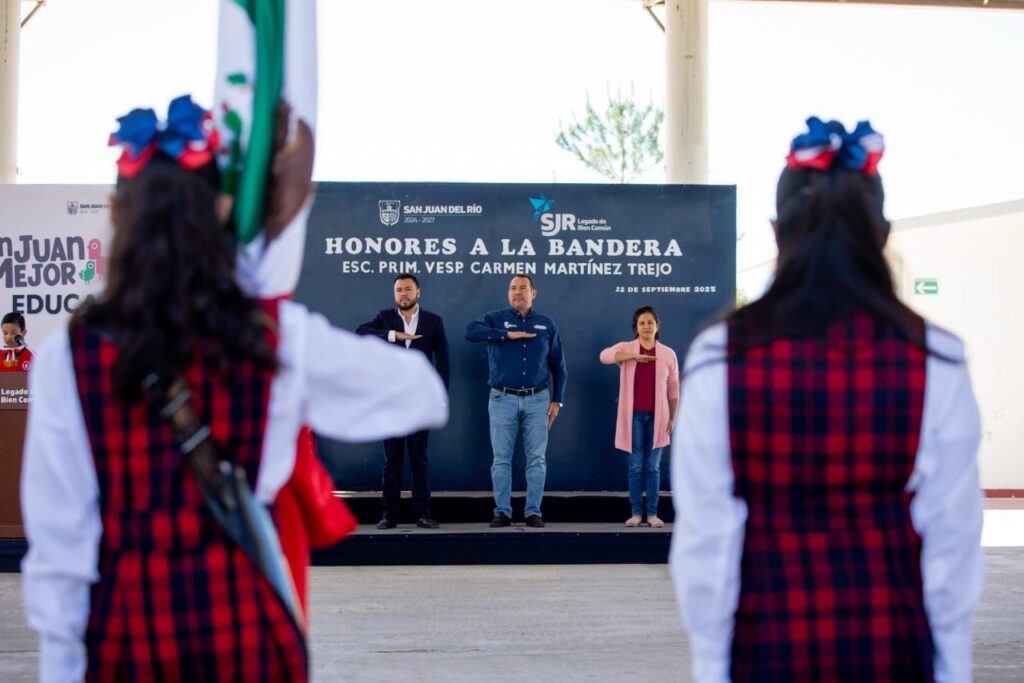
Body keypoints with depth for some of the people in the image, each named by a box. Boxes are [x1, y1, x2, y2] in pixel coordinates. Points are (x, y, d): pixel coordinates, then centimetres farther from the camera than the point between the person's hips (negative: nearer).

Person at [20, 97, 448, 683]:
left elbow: (56, 536, -5)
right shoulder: (280, 338, -5)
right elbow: (424, 393, 8)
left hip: (126, 628, 0)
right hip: (248, 624, 0)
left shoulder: (68, 357, -7)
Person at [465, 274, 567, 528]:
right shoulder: (496, 319, 3)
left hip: (537, 400, 1)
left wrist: (557, 400, 6)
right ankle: (502, 512, 8)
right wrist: (507, 335, -21)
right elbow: (471, 331, -18)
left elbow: (558, 366, 11)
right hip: (503, 399, -1)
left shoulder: (546, 324, 9)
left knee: (537, 459, 1)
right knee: (502, 459, 1)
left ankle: (534, 512, 8)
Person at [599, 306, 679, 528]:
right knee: (635, 466, 3)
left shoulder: (668, 354, 3)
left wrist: (672, 418, 3)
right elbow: (605, 356, -23)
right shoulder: (626, 348, -1)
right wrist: (634, 356, -32)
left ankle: (652, 513, 9)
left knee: (653, 467, 4)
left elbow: (673, 388, 7)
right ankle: (636, 512, 9)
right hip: (634, 416, -1)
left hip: (657, 416, 1)